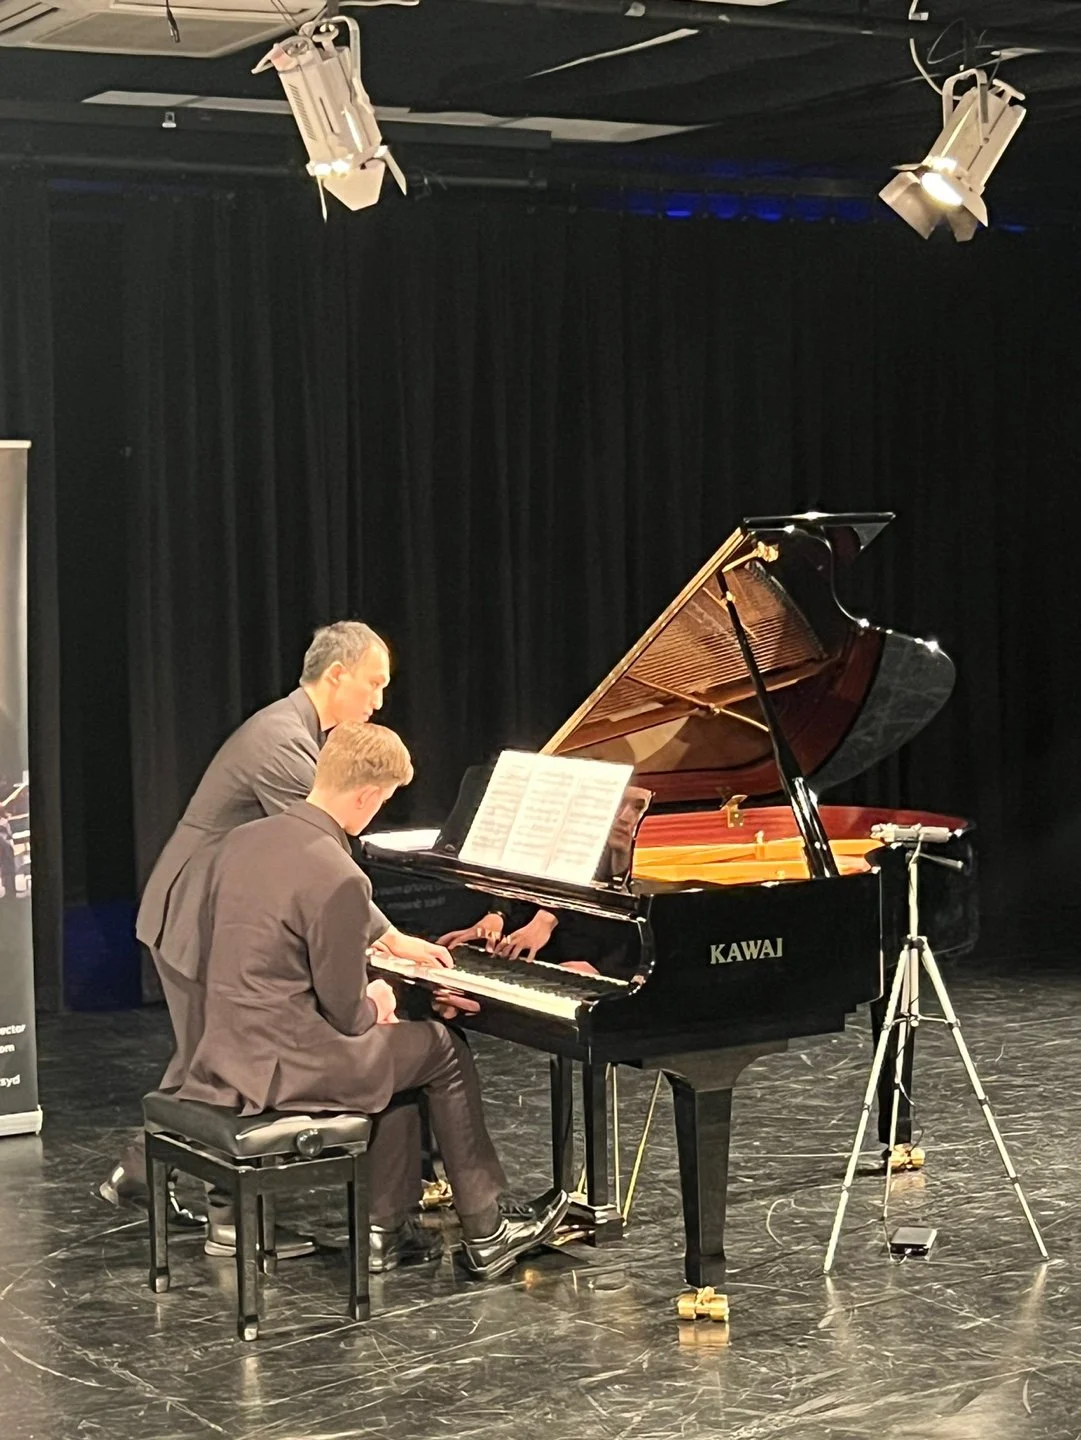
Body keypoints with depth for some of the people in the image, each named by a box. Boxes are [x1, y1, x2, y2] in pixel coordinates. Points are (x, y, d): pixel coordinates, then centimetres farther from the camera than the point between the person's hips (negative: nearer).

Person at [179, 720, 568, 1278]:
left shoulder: (244, 841, 4)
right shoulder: (338, 878, -22)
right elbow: (347, 1013, -16)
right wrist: (375, 1005, 7)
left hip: (230, 1050, 8)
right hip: (285, 1067, -8)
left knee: (396, 1046, 26)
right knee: (442, 1049, 10)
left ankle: (387, 1228, 26)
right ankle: (485, 1235, 19)